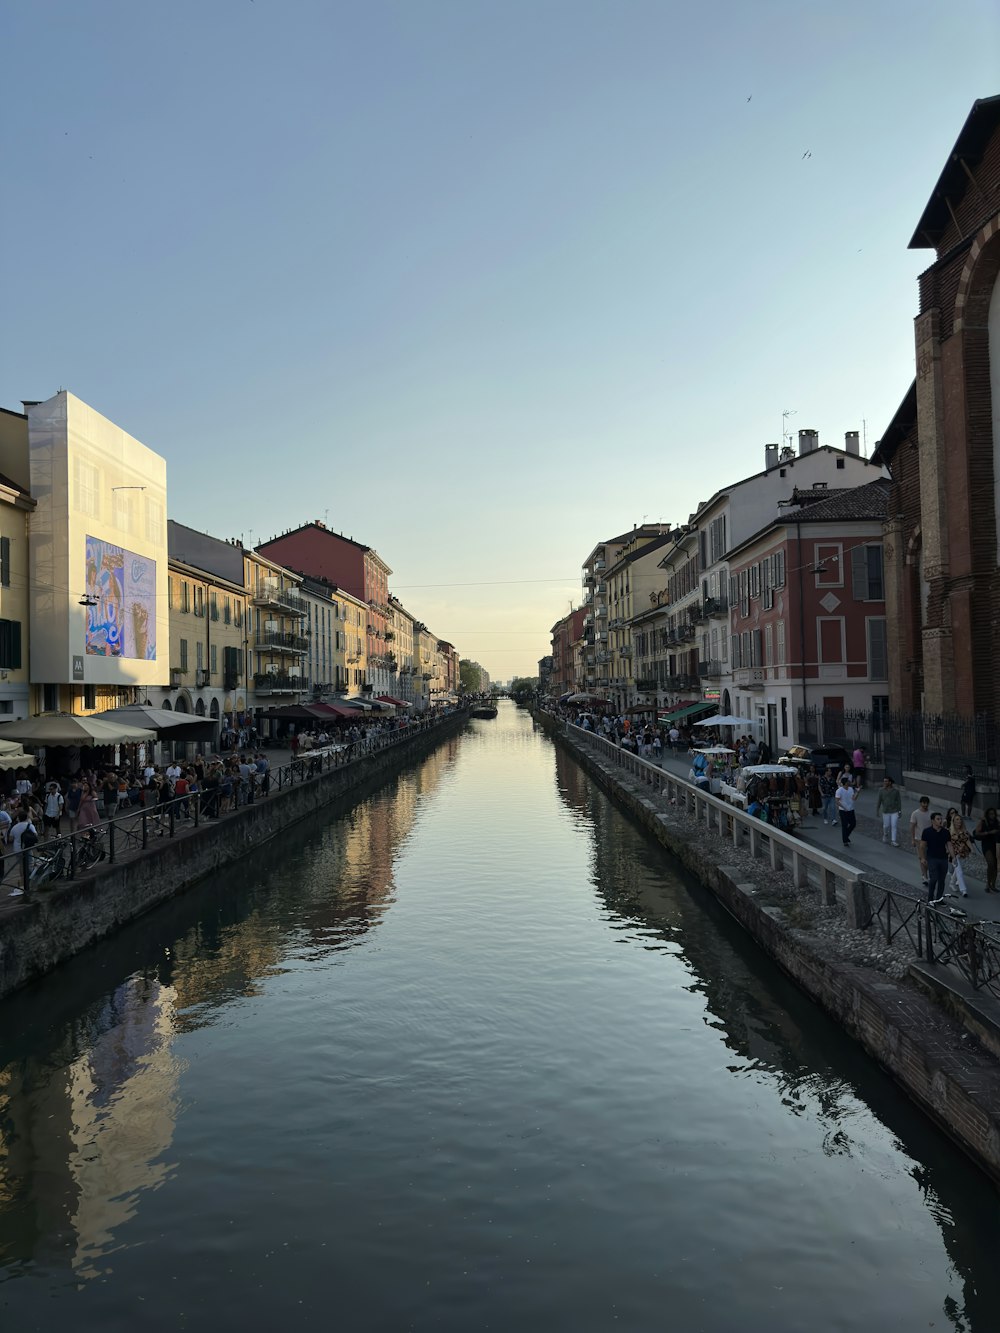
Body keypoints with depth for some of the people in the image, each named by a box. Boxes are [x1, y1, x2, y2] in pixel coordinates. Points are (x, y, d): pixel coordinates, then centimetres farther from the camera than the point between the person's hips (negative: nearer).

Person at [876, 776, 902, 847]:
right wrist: (877, 811, -2)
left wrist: (900, 811, -3)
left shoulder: (896, 790, -9)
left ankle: (894, 841, 5)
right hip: (886, 811, 1)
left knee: (895, 826, -3)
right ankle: (885, 835, 39)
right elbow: (879, 801, -2)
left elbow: (899, 801, -3)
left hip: (895, 811, -1)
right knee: (886, 826, 9)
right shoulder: (881, 790, -8)